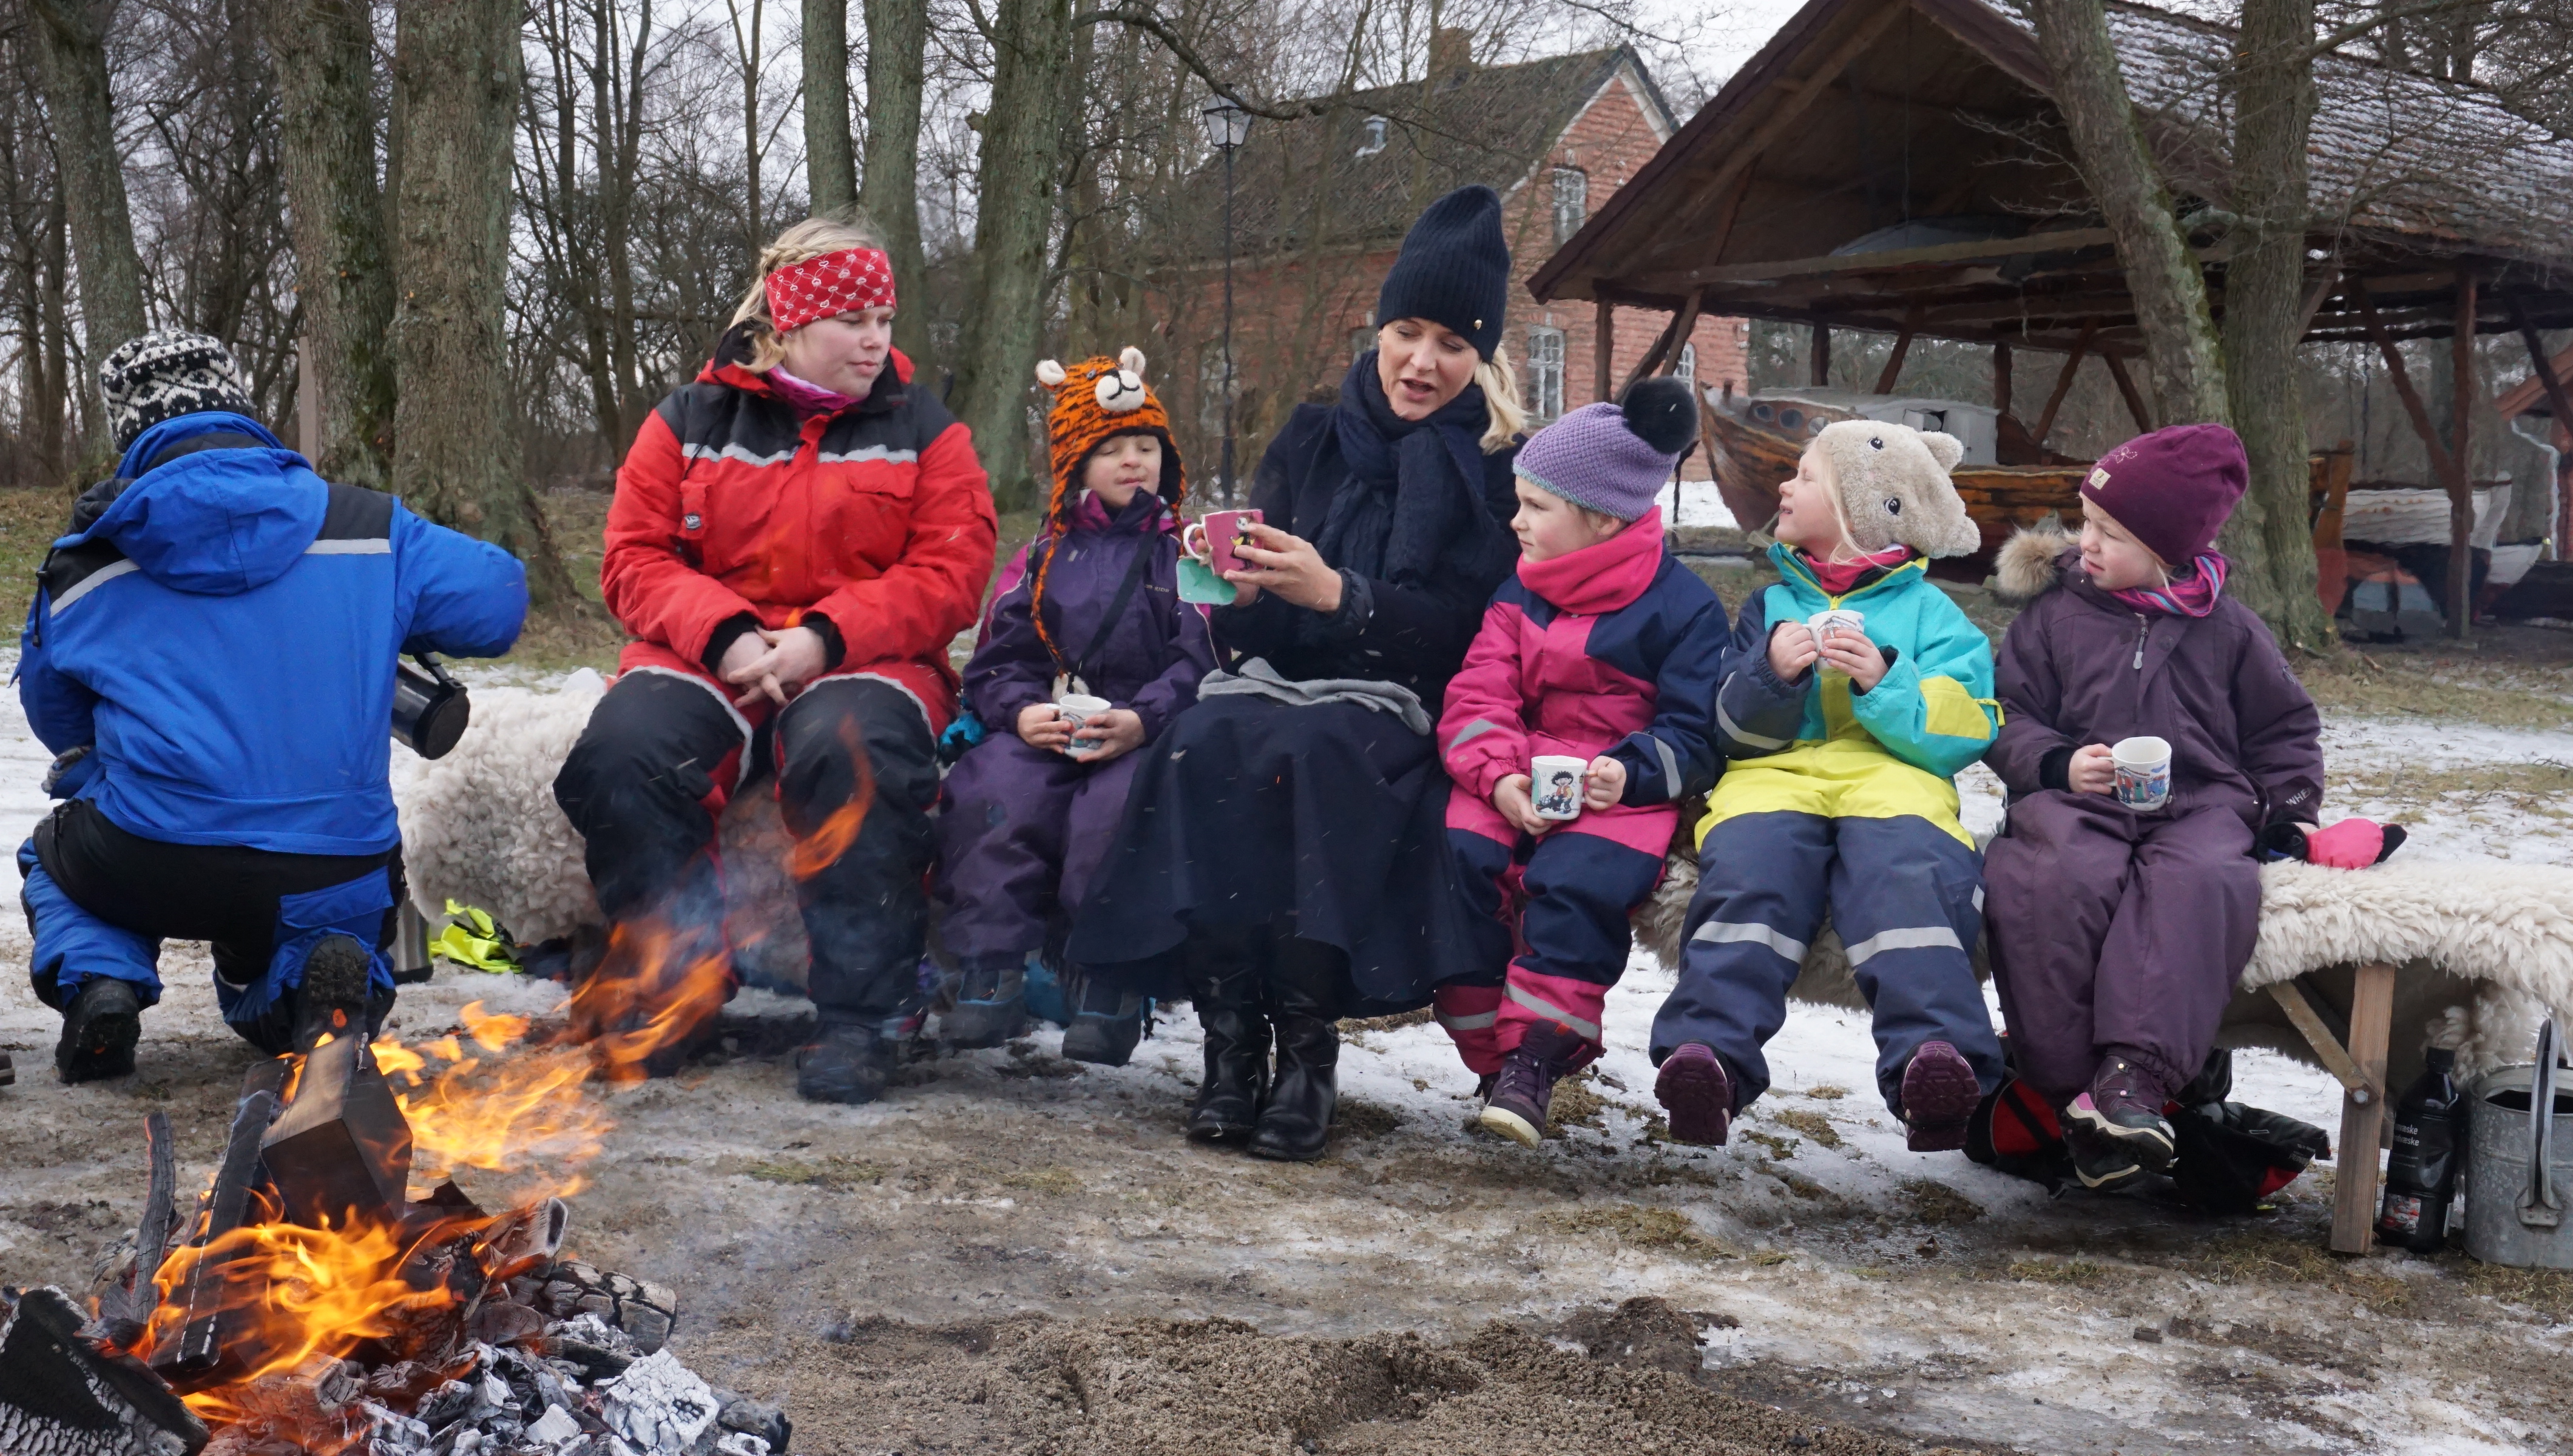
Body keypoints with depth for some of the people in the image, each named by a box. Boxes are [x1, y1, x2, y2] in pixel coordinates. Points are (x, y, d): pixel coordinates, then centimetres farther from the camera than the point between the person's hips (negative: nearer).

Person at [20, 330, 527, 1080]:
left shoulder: (85, 564, 5)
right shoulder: (368, 527, 1)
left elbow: (55, 714, 17)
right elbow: (499, 602, 3)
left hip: (150, 865, -1)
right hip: (336, 874, 1)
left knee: (53, 856, 35)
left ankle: (95, 978, 2)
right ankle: (329, 978, -5)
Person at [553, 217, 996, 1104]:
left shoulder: (923, 431, 8)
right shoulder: (690, 421, 10)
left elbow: (951, 573, -3)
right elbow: (636, 558, 4)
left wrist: (826, 637, -17)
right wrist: (723, 635, -16)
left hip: (861, 664, -1)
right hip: (708, 659, 2)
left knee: (854, 751, -36)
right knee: (622, 751, -29)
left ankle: (858, 1019, -25)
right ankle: (666, 990, -9)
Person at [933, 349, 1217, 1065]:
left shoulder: (1185, 553, 13)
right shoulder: (1046, 557, 22)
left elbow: (1199, 660, -1)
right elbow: (999, 660, 14)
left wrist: (1143, 719, -19)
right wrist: (1020, 710, -9)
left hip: (1145, 735, -3)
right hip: (1046, 730, 3)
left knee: (1122, 800, -35)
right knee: (991, 789, -28)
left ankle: (1110, 985, -28)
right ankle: (991, 966, -25)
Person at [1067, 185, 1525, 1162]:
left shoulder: (1496, 472, 6)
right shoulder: (1311, 441, 16)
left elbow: (1462, 630, -8)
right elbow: (1246, 624, 10)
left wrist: (1335, 594, -21)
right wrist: (1243, 586, -14)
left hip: (1392, 707, -3)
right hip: (1276, 678, 3)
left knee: (1314, 749, -36)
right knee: (1207, 741, -31)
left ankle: (1308, 1049, -34)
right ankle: (1229, 1036, -31)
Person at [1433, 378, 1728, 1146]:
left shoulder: (1681, 605, 0)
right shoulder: (1519, 594, 15)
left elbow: (1693, 734, -2)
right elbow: (1477, 698, 5)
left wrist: (1629, 775, -21)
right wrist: (1498, 775, -15)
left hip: (1619, 794, -4)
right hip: (1511, 785, 4)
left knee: (1576, 881, -33)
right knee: (1460, 860, -23)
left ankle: (1535, 1060, -24)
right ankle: (1491, 1055, -12)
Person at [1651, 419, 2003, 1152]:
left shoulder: (1929, 613, 19)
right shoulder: (1770, 604, 28)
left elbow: (1964, 731, 4)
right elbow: (1737, 732, 17)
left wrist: (1883, 684, -11)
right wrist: (1772, 674, -4)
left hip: (1894, 778, -2)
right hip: (1776, 774, 2)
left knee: (1905, 875, -36)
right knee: (1748, 868, -33)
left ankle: (1936, 1054, -54)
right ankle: (1708, 1051, -48)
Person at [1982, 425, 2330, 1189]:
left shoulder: (2228, 629, 15)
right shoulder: (2053, 615, 12)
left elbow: (2286, 729, 23)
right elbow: (2011, 719, 7)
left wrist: (2281, 808, 7)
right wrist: (2059, 764, -13)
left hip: (2201, 803, 1)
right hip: (2076, 800, -1)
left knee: (2194, 881, -36)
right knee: (2065, 880, -36)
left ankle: (2133, 1071, -43)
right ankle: (2067, 1082, -31)